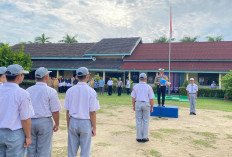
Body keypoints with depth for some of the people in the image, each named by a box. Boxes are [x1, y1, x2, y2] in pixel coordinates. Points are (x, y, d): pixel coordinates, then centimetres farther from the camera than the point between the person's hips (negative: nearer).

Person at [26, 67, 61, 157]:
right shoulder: (51, 91, -10)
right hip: (45, 122, -4)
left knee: (30, 149, 14)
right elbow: (55, 111, -10)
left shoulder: (28, 90, 4)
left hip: (29, 122, 5)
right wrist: (57, 124, 3)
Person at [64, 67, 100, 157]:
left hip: (73, 122, 3)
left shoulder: (70, 90, -1)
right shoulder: (91, 91, -11)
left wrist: (68, 125, 14)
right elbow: (92, 112, -10)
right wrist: (94, 128, 0)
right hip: (86, 123, -3)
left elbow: (67, 111, 3)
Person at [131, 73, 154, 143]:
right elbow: (151, 99, -5)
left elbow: (133, 98, 0)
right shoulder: (149, 87, -5)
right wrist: (151, 107, 6)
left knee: (138, 121, 7)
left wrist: (133, 106, 11)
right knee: (146, 121, 7)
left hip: (138, 104, 1)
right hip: (146, 104, -1)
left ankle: (139, 137, 11)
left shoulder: (135, 86, -2)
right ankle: (145, 137, 10)